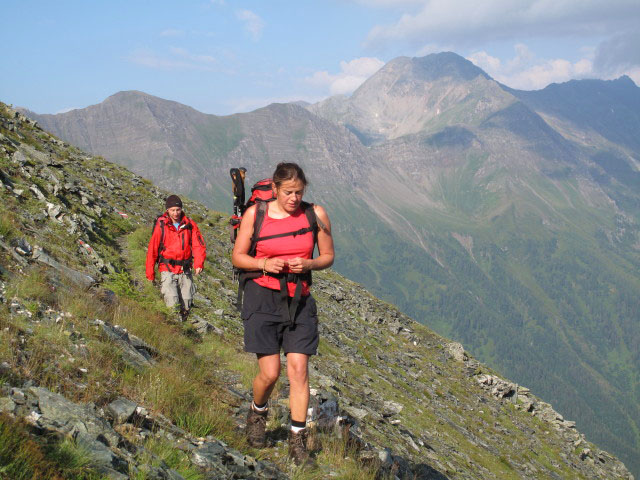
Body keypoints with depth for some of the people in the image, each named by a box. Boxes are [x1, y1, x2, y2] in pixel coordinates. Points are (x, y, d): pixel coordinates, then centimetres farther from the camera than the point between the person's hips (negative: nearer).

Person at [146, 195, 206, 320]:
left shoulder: (190, 225, 3)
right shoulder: (161, 225, -4)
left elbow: (199, 245, 0)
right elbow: (152, 250, 0)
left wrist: (199, 264, -18)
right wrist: (150, 275, 1)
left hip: (185, 271, 3)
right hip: (167, 271, -3)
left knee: (186, 305, 4)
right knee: (172, 303, -18)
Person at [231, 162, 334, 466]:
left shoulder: (316, 215, -2)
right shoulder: (255, 214, -5)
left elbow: (328, 256, 7)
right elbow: (237, 257, 2)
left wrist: (308, 264, -14)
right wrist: (264, 264, -17)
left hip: (299, 300, 2)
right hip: (262, 297, -1)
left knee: (298, 370, -6)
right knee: (270, 373, -5)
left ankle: (298, 443, 4)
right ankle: (257, 414, 29)